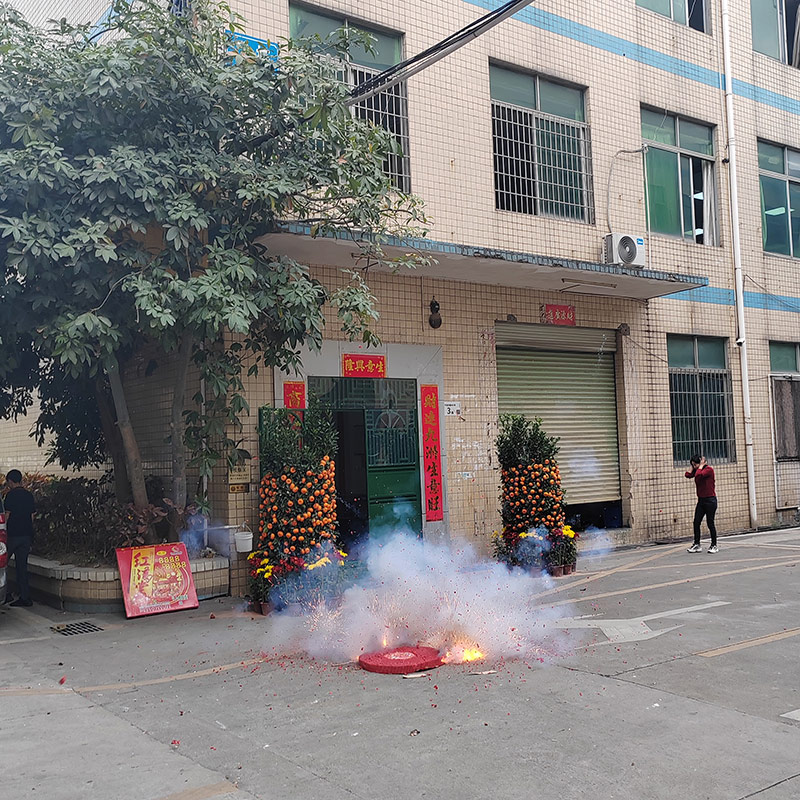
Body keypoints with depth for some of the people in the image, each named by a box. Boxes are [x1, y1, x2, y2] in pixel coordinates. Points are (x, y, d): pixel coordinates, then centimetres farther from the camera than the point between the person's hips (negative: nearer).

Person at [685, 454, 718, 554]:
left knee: (710, 523, -2)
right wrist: (694, 466, 3)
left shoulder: (709, 469, -11)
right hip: (701, 500, 7)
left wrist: (701, 465, -14)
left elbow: (699, 475, -27)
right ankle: (696, 545, 10)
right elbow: (688, 475, -1)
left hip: (710, 500, -7)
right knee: (696, 523, 3)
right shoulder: (697, 470, 11)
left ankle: (714, 546, 9)